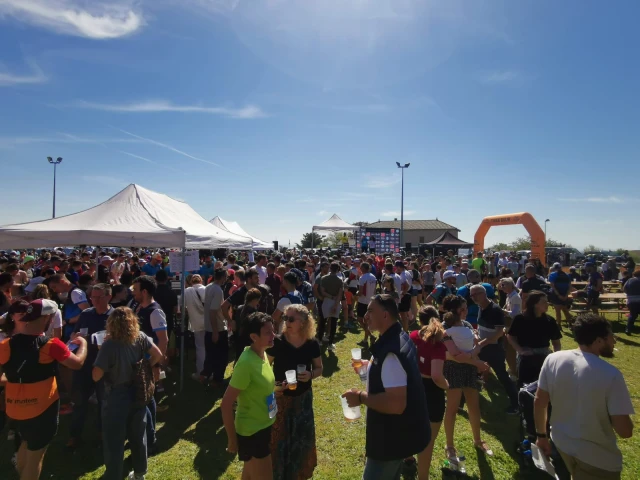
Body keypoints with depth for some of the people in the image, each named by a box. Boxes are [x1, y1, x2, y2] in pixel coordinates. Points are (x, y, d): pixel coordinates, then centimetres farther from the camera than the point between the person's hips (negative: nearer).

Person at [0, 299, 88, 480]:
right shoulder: (51, 345, -19)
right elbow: (77, 363, -11)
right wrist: (83, 343, 6)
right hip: (41, 408, -5)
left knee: (26, 443, 30)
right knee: (35, 454, 12)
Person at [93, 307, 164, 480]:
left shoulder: (109, 345, -22)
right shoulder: (141, 337, -9)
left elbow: (96, 376, -17)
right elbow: (158, 355, -7)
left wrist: (102, 351, -4)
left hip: (116, 398, -5)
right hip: (137, 394, 5)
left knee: (114, 442, 11)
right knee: (138, 436, 22)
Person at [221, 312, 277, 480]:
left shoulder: (262, 353, -3)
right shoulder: (246, 363, -30)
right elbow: (226, 404, -25)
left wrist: (276, 388, 0)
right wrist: (232, 440, -17)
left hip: (263, 427, 8)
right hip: (251, 432, -8)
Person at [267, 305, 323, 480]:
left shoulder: (312, 343, -11)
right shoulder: (277, 342, -17)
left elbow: (319, 368, 2)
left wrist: (311, 375, -19)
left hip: (303, 397, 2)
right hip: (280, 397, -2)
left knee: (302, 438, 17)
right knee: (279, 437, 8)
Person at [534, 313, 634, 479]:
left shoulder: (552, 359, -12)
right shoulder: (611, 374, -25)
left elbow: (539, 402, -4)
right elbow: (625, 431, -22)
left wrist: (541, 435, 10)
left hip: (562, 443, 5)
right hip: (597, 458, -4)